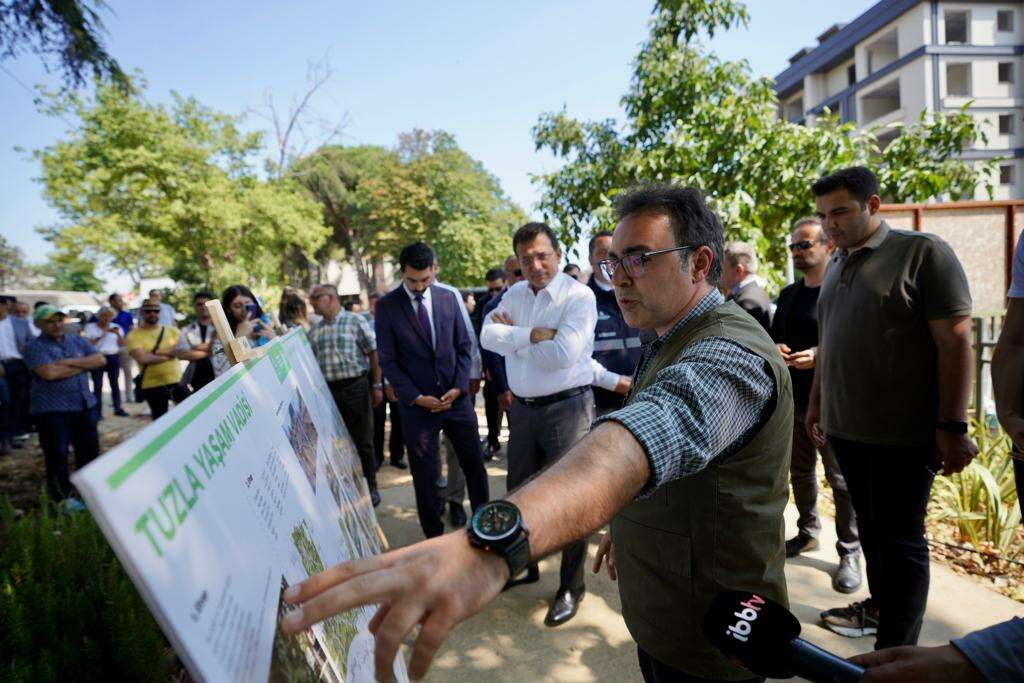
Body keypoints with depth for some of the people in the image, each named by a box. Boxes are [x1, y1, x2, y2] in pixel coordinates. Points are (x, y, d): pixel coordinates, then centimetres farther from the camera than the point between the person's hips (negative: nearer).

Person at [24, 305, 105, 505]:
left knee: (89, 451, 12)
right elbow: (50, 373, -20)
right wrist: (85, 365, -10)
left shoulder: (78, 341, 10)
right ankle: (63, 499, 14)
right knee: (57, 456, 2)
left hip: (84, 406, 5)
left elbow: (100, 360, -2)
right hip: (51, 411, -5)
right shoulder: (34, 346, -5)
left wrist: (71, 362, -14)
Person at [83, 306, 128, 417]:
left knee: (114, 384, 4)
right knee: (98, 385, -5)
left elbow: (123, 344, 4)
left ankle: (118, 408, 10)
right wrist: (101, 335, -14)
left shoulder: (116, 327, 10)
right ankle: (98, 411, -3)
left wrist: (117, 334, -11)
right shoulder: (90, 327, 1)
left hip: (114, 358, 2)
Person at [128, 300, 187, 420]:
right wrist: (167, 355, -7)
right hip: (152, 385, -2)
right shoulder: (134, 335, -2)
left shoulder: (172, 331, 7)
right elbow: (142, 358, -16)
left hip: (177, 382, 2)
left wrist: (154, 352, -13)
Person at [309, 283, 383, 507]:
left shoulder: (356, 321, -3)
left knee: (362, 441, 4)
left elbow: (373, 353, -4)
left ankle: (370, 487, 19)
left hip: (355, 387, -4)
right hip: (327, 390, 4)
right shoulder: (314, 330, 11)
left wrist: (377, 385, -7)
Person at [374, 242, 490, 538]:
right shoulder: (386, 306, -5)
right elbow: (388, 360, -5)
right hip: (416, 403, -2)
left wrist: (459, 386, -6)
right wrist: (416, 397, -11)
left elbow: (464, 345, 7)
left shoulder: (449, 298, 4)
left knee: (474, 465, 9)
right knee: (425, 475, 8)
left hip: (455, 396, 2)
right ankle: (434, 536, 25)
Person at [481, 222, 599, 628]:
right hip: (523, 408, 6)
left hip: (566, 407, -6)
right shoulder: (515, 294, 7)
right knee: (519, 492, 19)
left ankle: (571, 587, 24)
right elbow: (487, 335, -6)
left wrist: (512, 337, -12)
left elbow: (563, 353, -25)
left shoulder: (578, 296, -13)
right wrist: (533, 334, -19)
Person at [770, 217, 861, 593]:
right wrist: (775, 349, -2)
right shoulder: (787, 295, 13)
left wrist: (820, 356, -26)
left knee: (841, 480, 0)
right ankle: (807, 532, 34)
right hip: (793, 400, 7)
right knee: (800, 473, 17)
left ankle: (849, 554, 12)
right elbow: (774, 337, 21)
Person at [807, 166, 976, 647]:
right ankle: (880, 605, 34)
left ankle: (895, 651, 14)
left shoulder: (922, 253, -7)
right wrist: (817, 402, 19)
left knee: (899, 538, 2)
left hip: (904, 434, -6)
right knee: (870, 527, 17)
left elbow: (955, 342, -12)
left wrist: (953, 427, -15)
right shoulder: (837, 265, 13)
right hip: (847, 428, 6)